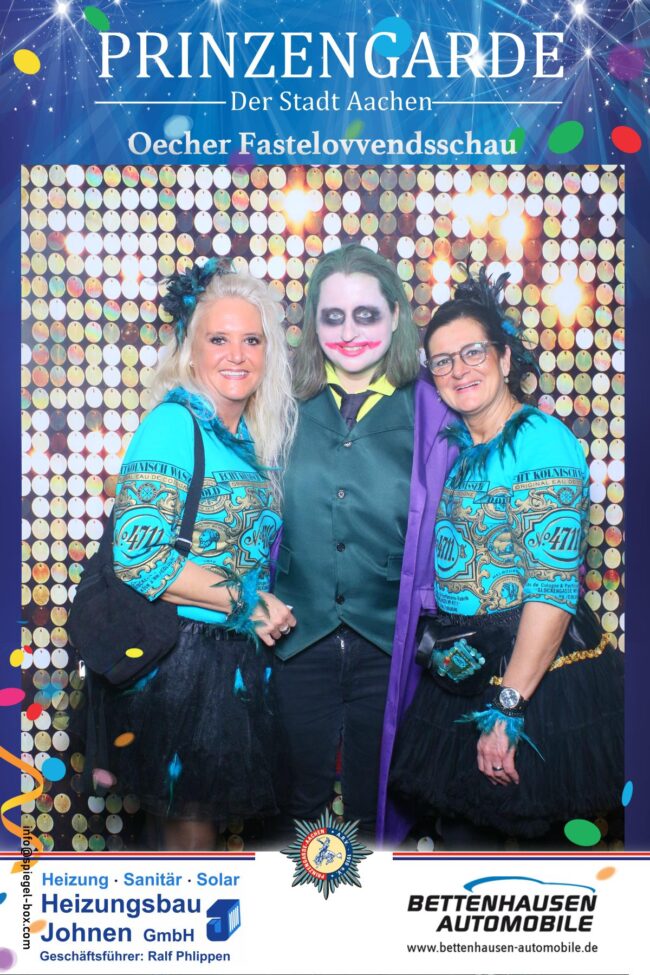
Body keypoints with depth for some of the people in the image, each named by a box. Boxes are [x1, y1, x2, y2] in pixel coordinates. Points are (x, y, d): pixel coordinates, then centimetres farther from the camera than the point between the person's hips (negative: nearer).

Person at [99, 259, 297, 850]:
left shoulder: (253, 437, 8)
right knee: (190, 826, 9)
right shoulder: (174, 424, -15)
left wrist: (267, 609, 1)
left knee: (210, 814, 21)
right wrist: (245, 601, -18)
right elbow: (136, 555, -23)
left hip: (241, 658, 7)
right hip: (182, 656, -7)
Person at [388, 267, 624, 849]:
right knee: (464, 829, 17)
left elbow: (553, 590, -21)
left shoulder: (542, 441, -15)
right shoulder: (458, 447, 10)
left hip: (538, 671, -7)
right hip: (461, 668, 8)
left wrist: (508, 708, -21)